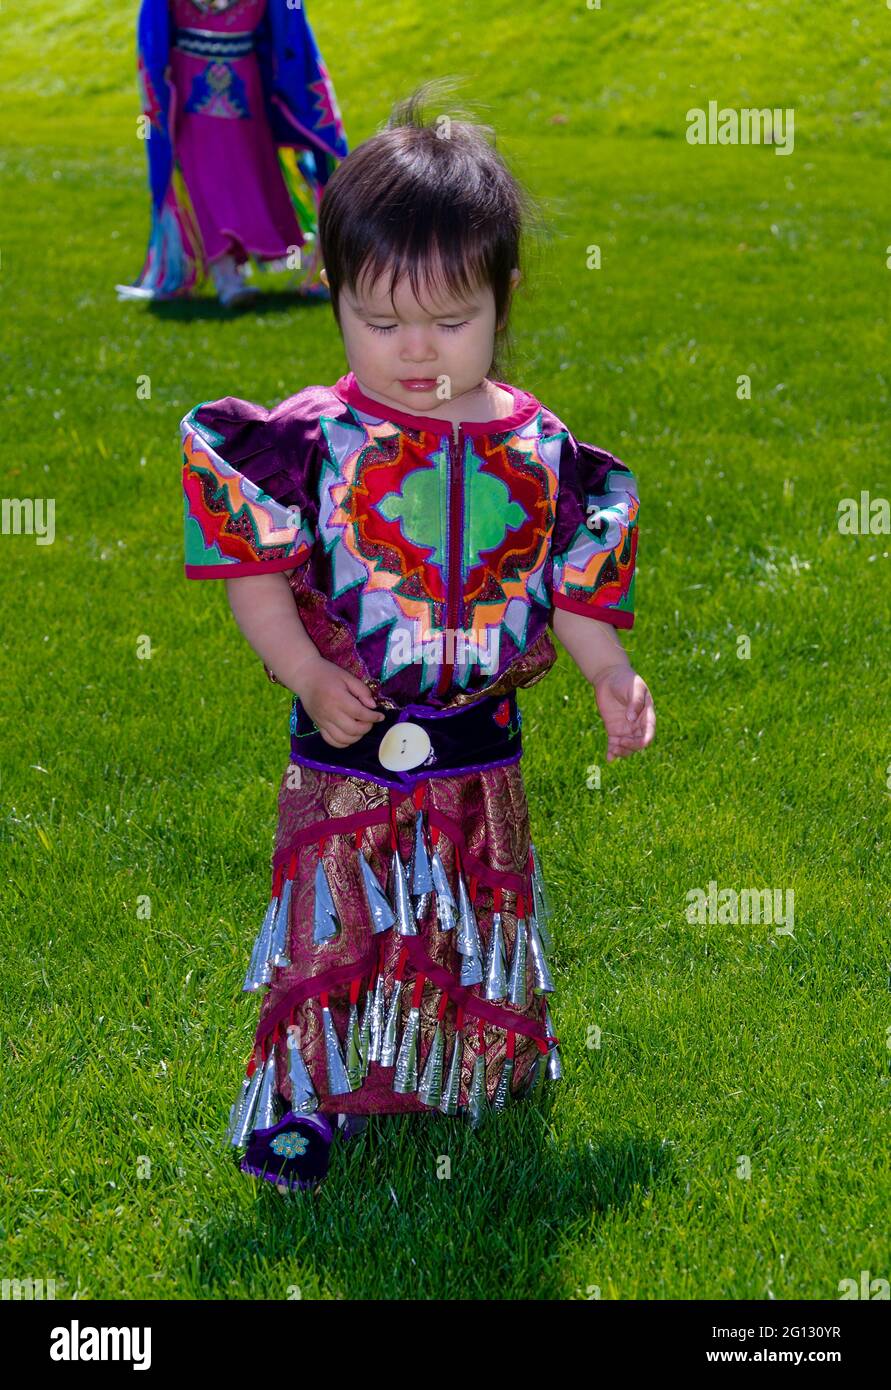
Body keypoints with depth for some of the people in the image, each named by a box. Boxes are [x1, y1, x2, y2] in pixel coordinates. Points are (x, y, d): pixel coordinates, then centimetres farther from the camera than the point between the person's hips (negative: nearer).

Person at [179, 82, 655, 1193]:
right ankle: (296, 1089, 22)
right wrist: (307, 673, -20)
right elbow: (258, 574, -8)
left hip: (481, 751, 3)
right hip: (348, 744, -3)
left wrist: (609, 674, -5)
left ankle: (492, 1068, 43)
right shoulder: (311, 442, -12)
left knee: (485, 924, 19)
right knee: (330, 924, 5)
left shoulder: (537, 451, -3)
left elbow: (571, 585, 6)